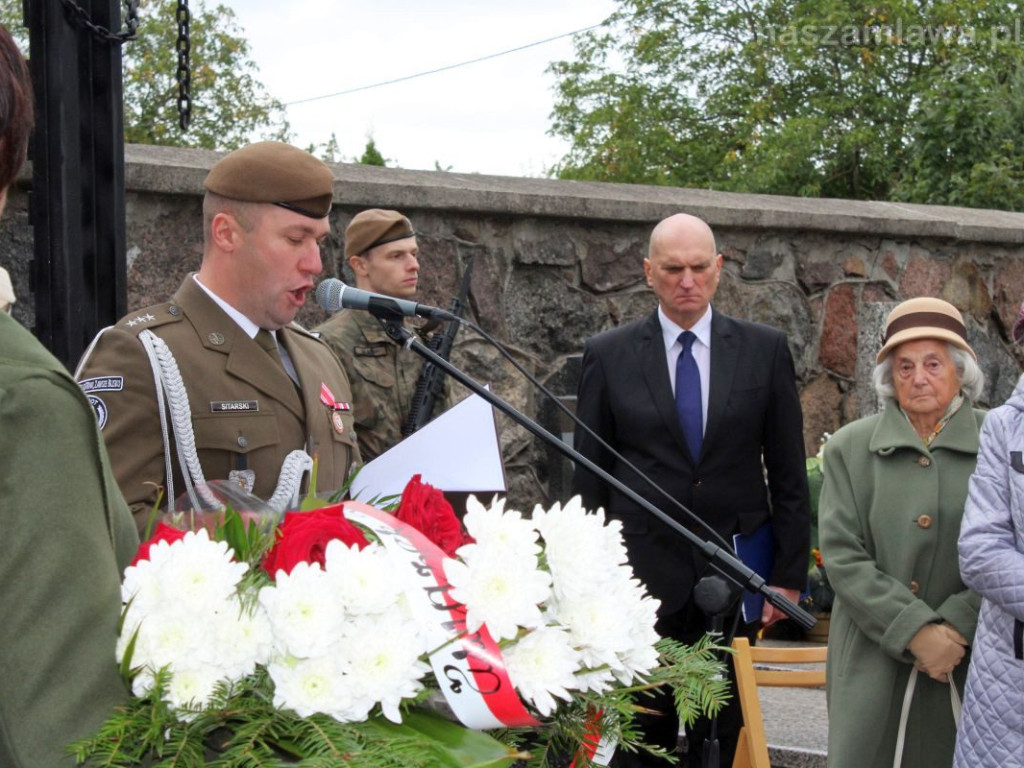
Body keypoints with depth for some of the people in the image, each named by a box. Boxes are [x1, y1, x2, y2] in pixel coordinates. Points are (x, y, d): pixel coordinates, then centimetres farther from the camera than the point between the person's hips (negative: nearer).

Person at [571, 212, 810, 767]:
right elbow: (589, 477, 4)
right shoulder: (608, 356, 2)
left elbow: (788, 473, 5)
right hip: (642, 573, -1)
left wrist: (789, 574, 1)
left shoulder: (765, 350, 4)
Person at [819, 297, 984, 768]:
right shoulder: (849, 448, 6)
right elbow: (842, 556, -1)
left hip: (973, 665, 0)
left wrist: (956, 628, -12)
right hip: (873, 668, 0)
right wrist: (915, 632, -11)